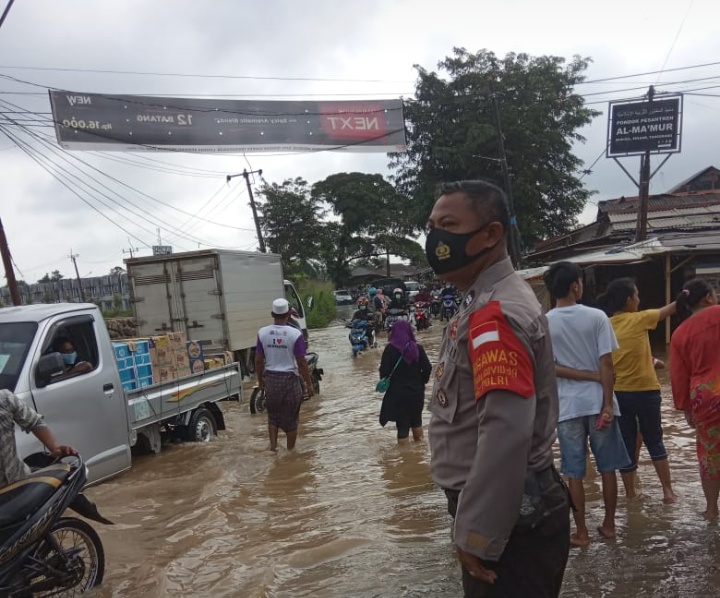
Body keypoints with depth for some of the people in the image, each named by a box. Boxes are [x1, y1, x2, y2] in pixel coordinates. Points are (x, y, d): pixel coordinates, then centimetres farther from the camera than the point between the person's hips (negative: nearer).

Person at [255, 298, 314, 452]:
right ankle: (290, 450, 22)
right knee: (291, 417, 12)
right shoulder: (295, 334, -13)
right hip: (290, 379, -2)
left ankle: (273, 445, 17)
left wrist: (260, 380, 14)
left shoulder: (262, 333, -4)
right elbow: (301, 362, -11)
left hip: (270, 378, 3)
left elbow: (258, 360, 1)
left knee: (273, 414, 21)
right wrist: (309, 384, -2)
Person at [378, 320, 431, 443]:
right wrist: (421, 382, 8)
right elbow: (427, 368, -8)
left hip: (397, 392, -3)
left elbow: (384, 371, -13)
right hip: (416, 391, 3)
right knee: (416, 419, 24)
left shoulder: (390, 349, -9)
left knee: (402, 424, 4)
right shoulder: (417, 348, -2)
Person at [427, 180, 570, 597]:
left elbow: (507, 431, -32)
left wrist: (479, 535, -24)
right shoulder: (486, 303, 10)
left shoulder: (496, 314, -23)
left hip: (509, 518, -10)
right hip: (507, 506, 10)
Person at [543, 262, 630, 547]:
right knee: (608, 467, 16)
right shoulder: (596, 317, -8)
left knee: (574, 472, 9)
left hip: (567, 405, 1)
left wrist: (590, 376, -5)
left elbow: (549, 367, -8)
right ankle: (609, 525, 28)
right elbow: (607, 365, -10)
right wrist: (608, 404, -7)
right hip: (598, 401, 0)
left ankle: (581, 532, 18)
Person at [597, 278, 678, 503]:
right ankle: (668, 491, 22)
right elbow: (667, 311, 8)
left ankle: (630, 493, 21)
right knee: (654, 441, 16)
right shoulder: (639, 320, -11)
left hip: (618, 394, 3)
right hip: (645, 391, -2)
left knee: (626, 445, 11)